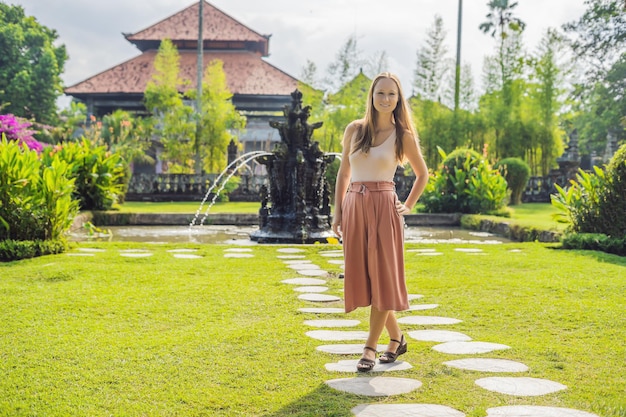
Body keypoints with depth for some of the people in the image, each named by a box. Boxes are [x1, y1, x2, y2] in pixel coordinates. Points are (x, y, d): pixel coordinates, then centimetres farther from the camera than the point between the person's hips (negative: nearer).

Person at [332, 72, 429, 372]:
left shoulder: (403, 136, 0)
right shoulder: (354, 130, 7)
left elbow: (422, 174, 14)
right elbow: (343, 172, 12)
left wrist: (408, 206, 5)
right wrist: (337, 212, 6)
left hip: (384, 208, -3)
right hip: (354, 207, 3)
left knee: (382, 277, -4)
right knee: (363, 277, 7)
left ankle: (370, 348, 3)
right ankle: (396, 338, 23)